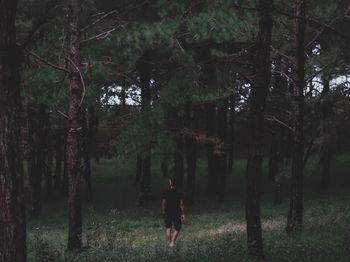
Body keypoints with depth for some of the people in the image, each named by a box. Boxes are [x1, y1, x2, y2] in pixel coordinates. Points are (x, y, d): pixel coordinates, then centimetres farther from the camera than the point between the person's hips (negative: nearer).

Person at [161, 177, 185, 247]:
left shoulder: (165, 193, -5)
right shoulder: (179, 194, -7)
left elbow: (163, 204, -3)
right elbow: (182, 204, -6)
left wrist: (163, 212, 10)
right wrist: (183, 214, 1)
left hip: (167, 213, 1)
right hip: (177, 214, -1)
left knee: (168, 229, 12)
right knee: (177, 229, 9)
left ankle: (169, 243, 14)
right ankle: (172, 242, -7)